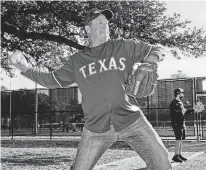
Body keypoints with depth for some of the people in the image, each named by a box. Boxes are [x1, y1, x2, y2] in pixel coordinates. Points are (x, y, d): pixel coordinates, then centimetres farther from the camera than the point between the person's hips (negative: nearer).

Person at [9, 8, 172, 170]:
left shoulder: (125, 47, 6)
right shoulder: (77, 60, 9)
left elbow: (159, 50, 12)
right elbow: (53, 80, 16)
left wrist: (154, 56, -12)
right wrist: (25, 68, 7)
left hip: (131, 121, 0)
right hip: (96, 129, 1)